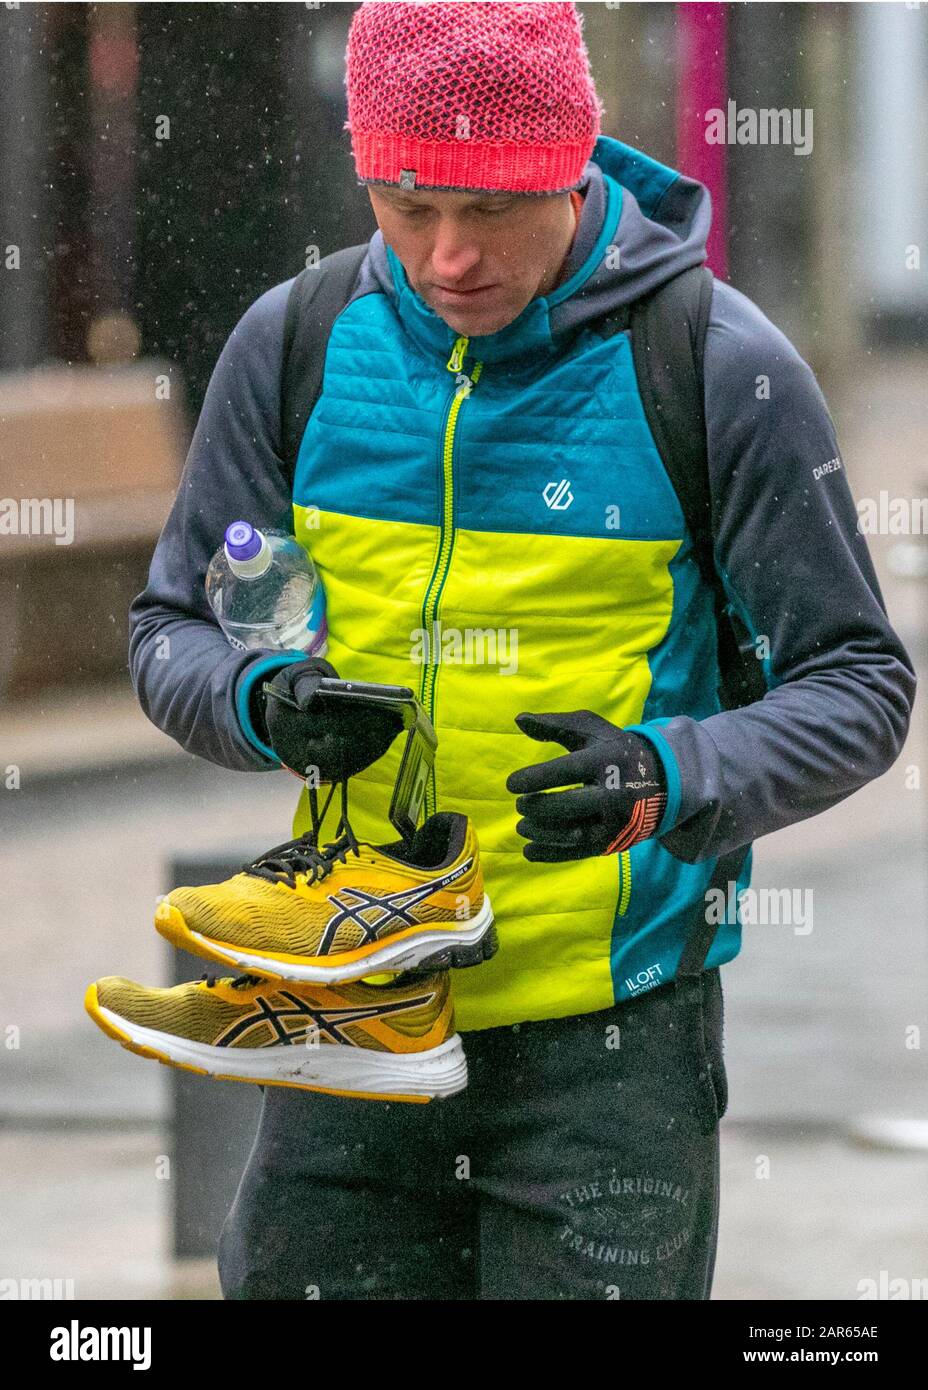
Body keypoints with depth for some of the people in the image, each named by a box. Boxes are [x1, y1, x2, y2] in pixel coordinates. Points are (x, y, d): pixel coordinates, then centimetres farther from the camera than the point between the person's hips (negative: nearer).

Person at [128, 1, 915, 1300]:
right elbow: (174, 632, 11)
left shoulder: (719, 369, -7)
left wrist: (672, 781, -22)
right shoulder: (295, 348, 3)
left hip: (611, 1039, -3)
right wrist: (264, 701, -13)